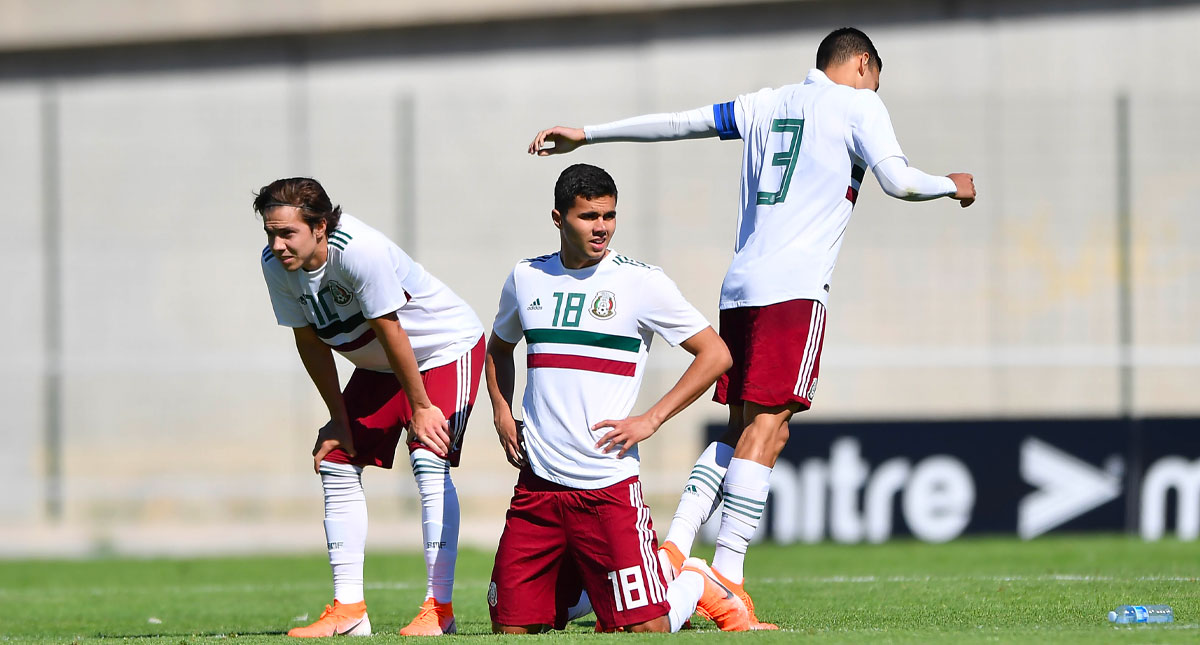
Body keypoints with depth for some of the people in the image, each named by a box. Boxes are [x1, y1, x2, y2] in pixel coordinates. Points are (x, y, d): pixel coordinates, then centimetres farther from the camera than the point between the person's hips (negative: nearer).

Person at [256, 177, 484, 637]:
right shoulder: (275, 265, -14)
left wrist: (421, 407, -20)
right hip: (377, 366, 8)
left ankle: (440, 607, -19)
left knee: (430, 461, -21)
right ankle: (348, 609, 5)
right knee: (337, 464, 1)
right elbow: (310, 341, -2)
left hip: (445, 347, -7)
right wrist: (338, 419, 1)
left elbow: (391, 333, -28)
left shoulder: (360, 251, -35)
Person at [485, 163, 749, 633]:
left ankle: (696, 582, 21)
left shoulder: (640, 282, -4)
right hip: (536, 487, 4)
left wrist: (650, 420, -8)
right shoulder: (526, 278, 10)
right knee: (512, 627, 0)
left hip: (608, 485, -4)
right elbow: (499, 348, 30)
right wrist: (501, 413, 12)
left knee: (646, 629, -9)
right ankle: (582, 591, 27)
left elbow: (715, 354, -2)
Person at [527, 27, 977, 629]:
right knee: (765, 428, -10)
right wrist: (952, 186, 14)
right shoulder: (858, 105, 5)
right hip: (795, 287, -7)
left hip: (739, 286, 7)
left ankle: (674, 545, -2)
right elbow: (897, 180, -5)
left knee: (744, 429, 11)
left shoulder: (768, 104, 21)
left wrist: (585, 134, 28)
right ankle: (727, 578, -17)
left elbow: (676, 122, 22)